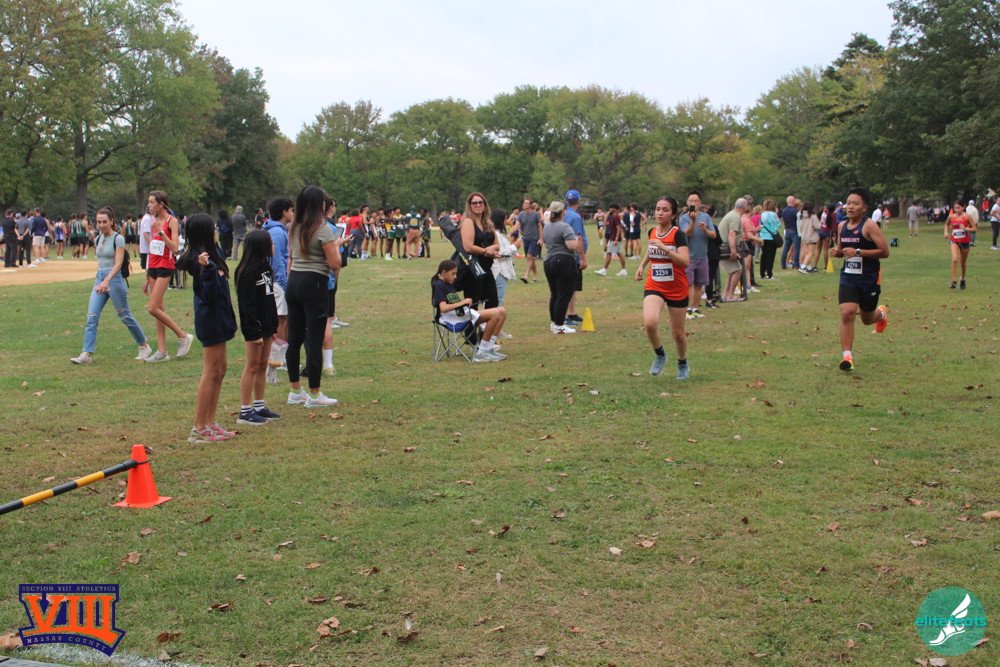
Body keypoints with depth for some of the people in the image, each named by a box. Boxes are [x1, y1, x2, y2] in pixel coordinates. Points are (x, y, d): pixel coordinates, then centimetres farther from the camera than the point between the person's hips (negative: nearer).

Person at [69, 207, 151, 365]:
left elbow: (118, 263, -18)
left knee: (125, 316, 3)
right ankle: (86, 354, -7)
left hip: (114, 278, -7)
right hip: (99, 278, 7)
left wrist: (107, 280, -30)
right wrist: (101, 280, 18)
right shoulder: (99, 239, 13)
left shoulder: (118, 238, -9)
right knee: (91, 317, -5)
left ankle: (144, 346, 20)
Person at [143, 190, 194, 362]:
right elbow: (151, 251, 17)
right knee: (158, 309, 7)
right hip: (153, 267, 8)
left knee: (153, 308, -14)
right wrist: (147, 277, 18)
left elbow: (174, 247, -20)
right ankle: (162, 351, 10)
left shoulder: (172, 221, -9)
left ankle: (183, 336, 0)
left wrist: (160, 231, -23)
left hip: (165, 267, -8)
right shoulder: (154, 221, 13)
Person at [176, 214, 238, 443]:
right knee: (211, 372, -6)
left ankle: (210, 424, 21)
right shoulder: (200, 259, -19)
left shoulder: (211, 254, 10)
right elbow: (209, 295, -26)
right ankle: (199, 429, -1)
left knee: (219, 371, 14)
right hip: (211, 319, -10)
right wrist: (207, 269, -36)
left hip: (217, 319, 10)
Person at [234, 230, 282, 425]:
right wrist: (255, 332, -21)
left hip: (266, 324, 9)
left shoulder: (265, 267, 12)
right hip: (254, 326, -9)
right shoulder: (248, 272, -16)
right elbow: (247, 304, -19)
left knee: (262, 366, 13)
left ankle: (259, 407, 21)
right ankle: (245, 411, 3)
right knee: (252, 366, -4)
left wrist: (273, 325, 17)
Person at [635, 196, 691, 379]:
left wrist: (664, 248, -31)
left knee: (677, 333, 8)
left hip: (677, 290, -3)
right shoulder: (652, 232, 3)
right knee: (649, 322, -25)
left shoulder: (678, 234, -13)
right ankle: (659, 355, 3)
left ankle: (682, 364, 38)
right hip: (654, 287, 3)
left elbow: (685, 261, -26)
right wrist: (642, 266, 17)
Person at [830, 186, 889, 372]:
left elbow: (885, 252, -18)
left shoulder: (869, 226, -14)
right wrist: (837, 252, -5)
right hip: (848, 277, 4)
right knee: (847, 313, -16)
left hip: (869, 278, -4)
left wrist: (858, 252, -25)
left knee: (867, 318, 13)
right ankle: (847, 356, -10)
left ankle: (881, 314, 52)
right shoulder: (842, 226, 5)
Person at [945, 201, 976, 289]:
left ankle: (963, 279, 36)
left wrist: (965, 228, -22)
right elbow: (947, 224, 25)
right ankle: (953, 282, -24)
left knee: (963, 263, 11)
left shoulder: (967, 216, -5)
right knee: (954, 260, -21)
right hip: (954, 241, 1)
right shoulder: (951, 217, 2)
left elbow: (974, 229, -6)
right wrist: (946, 232, 7)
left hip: (965, 241, -1)